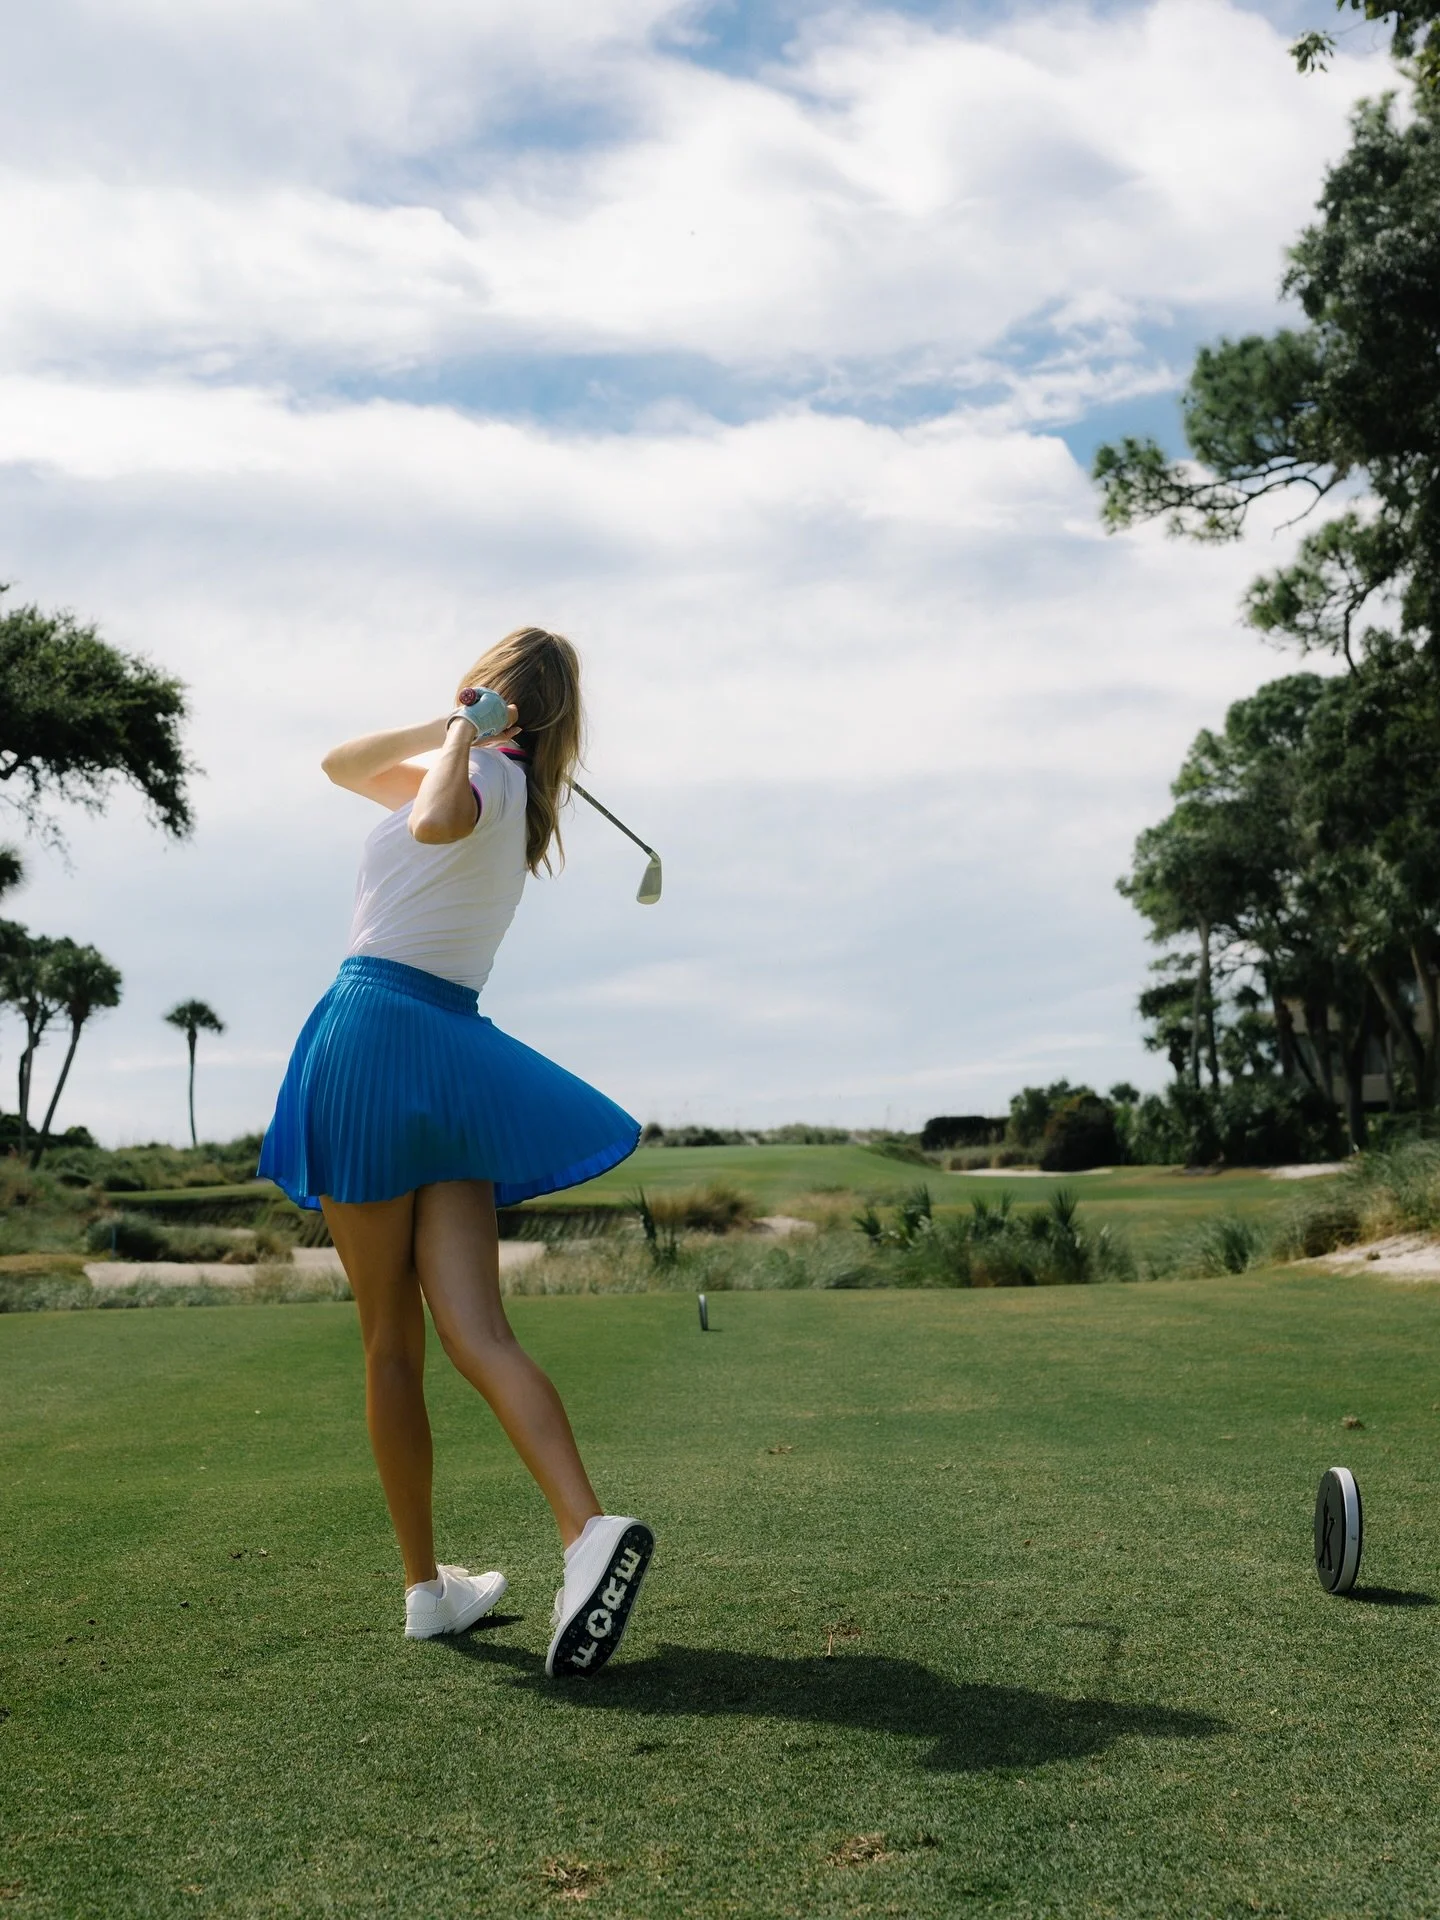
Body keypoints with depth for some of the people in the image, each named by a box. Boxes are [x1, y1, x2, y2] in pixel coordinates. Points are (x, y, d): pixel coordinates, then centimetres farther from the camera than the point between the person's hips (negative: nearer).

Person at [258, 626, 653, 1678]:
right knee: (477, 1333, -4)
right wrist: (443, 731, 14)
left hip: (375, 1025, -6)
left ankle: (427, 1585, 9)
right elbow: (341, 765, 27)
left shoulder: (480, 771, -2)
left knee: (391, 1341, 2)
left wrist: (458, 733, -12)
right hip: (458, 1053, 6)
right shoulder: (518, 796, 21)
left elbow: (434, 822, -29)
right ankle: (590, 1526, -22)